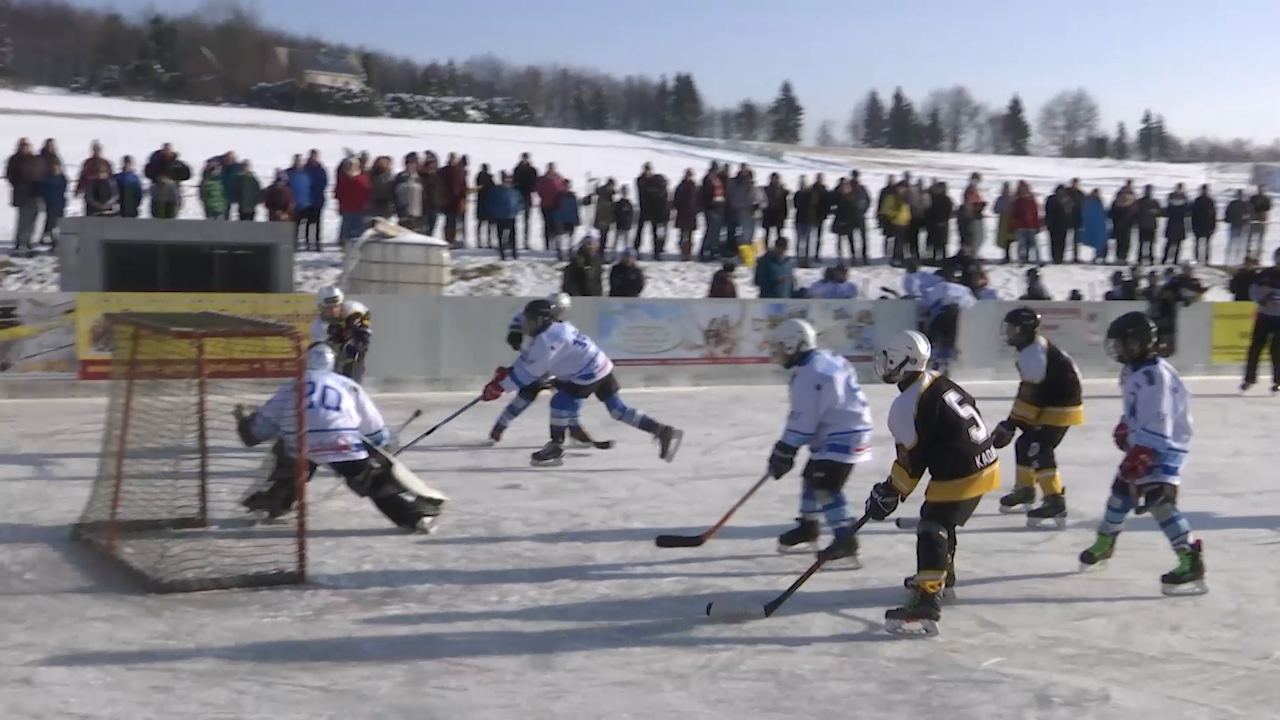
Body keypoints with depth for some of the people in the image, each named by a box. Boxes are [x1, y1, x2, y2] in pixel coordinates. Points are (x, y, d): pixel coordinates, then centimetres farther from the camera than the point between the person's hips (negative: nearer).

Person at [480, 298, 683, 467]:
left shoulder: (547, 339, -20)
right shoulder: (555, 328, 10)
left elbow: (529, 371, -19)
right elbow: (529, 358, 18)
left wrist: (499, 386, -15)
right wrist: (506, 372, 9)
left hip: (589, 374, -10)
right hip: (601, 367, 10)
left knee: (560, 402, -5)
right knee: (618, 410, 10)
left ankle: (556, 448, 5)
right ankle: (663, 432, 7)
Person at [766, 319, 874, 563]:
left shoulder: (807, 375, -21)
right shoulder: (825, 358, 10)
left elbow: (802, 420, -22)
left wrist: (784, 453, -15)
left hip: (842, 436, -11)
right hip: (844, 430, 11)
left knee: (825, 486, -14)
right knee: (812, 477, 19)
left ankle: (845, 539, -13)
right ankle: (807, 527, 35)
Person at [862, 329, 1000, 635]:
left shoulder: (906, 405, -17)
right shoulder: (941, 383, 8)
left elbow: (911, 460, -14)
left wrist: (889, 493, -2)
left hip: (958, 477, -10)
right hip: (985, 464, 10)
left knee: (932, 530, -11)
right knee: (942, 520, 27)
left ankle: (926, 600, -22)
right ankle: (941, 575, 46)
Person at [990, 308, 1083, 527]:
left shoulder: (1034, 352, -21)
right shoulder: (1034, 347, 11)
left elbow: (1030, 393, -24)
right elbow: (1030, 390, 17)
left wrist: (1011, 424, -21)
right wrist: (1014, 420, 19)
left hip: (1060, 408, -10)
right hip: (1050, 405, 10)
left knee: (1037, 449, -17)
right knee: (1026, 445, 18)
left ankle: (1055, 502, -21)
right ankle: (1024, 489, 34)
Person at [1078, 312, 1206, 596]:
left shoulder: (1155, 375, -24)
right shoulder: (1133, 370, 8)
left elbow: (1156, 425, -28)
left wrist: (1138, 457, -29)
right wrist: (1123, 429, 15)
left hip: (1164, 447, -10)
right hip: (1141, 443, 10)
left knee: (1159, 501, -20)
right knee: (1121, 491, 20)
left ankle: (1191, 562, -22)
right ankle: (1104, 544, 41)